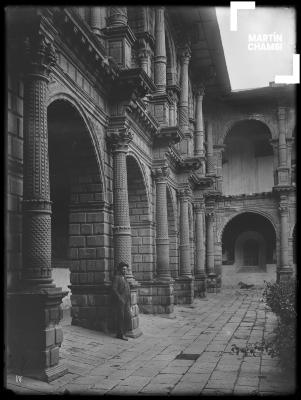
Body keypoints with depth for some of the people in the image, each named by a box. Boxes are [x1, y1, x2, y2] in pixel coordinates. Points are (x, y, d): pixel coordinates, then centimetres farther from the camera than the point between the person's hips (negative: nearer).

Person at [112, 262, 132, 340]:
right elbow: (114, 289, -13)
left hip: (126, 301, 7)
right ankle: (120, 334, 7)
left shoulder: (124, 278, 21)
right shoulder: (116, 277, -4)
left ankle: (122, 333, 13)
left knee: (128, 317, 2)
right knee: (120, 318, -2)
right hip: (120, 301, -7)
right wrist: (120, 299, -17)